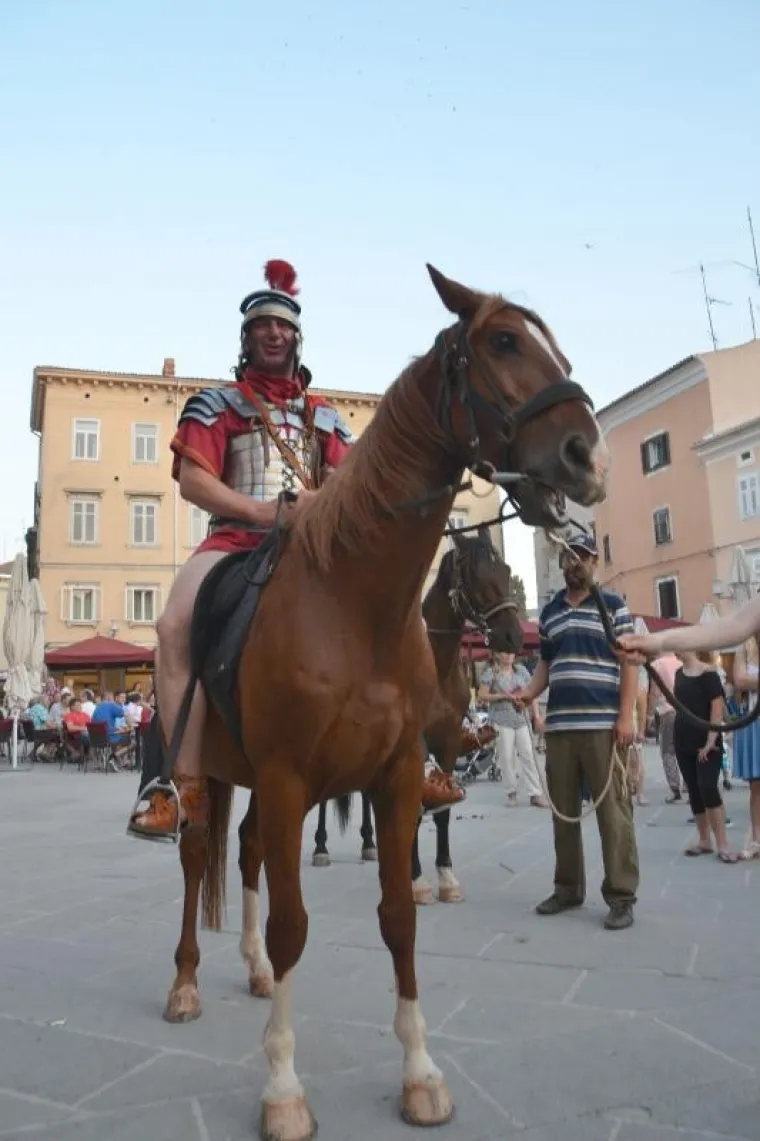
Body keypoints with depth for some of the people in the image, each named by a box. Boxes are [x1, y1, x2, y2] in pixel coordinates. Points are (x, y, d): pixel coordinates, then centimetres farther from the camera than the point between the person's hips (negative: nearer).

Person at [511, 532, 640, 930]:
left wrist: (626, 716, -10)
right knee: (563, 811, 10)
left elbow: (629, 662, -1)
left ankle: (621, 896, 9)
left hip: (603, 724, -4)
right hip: (558, 725, 5)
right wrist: (529, 693, 1)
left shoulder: (613, 606, 3)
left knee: (612, 811, -1)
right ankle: (568, 887, 23)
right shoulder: (549, 612, 15)